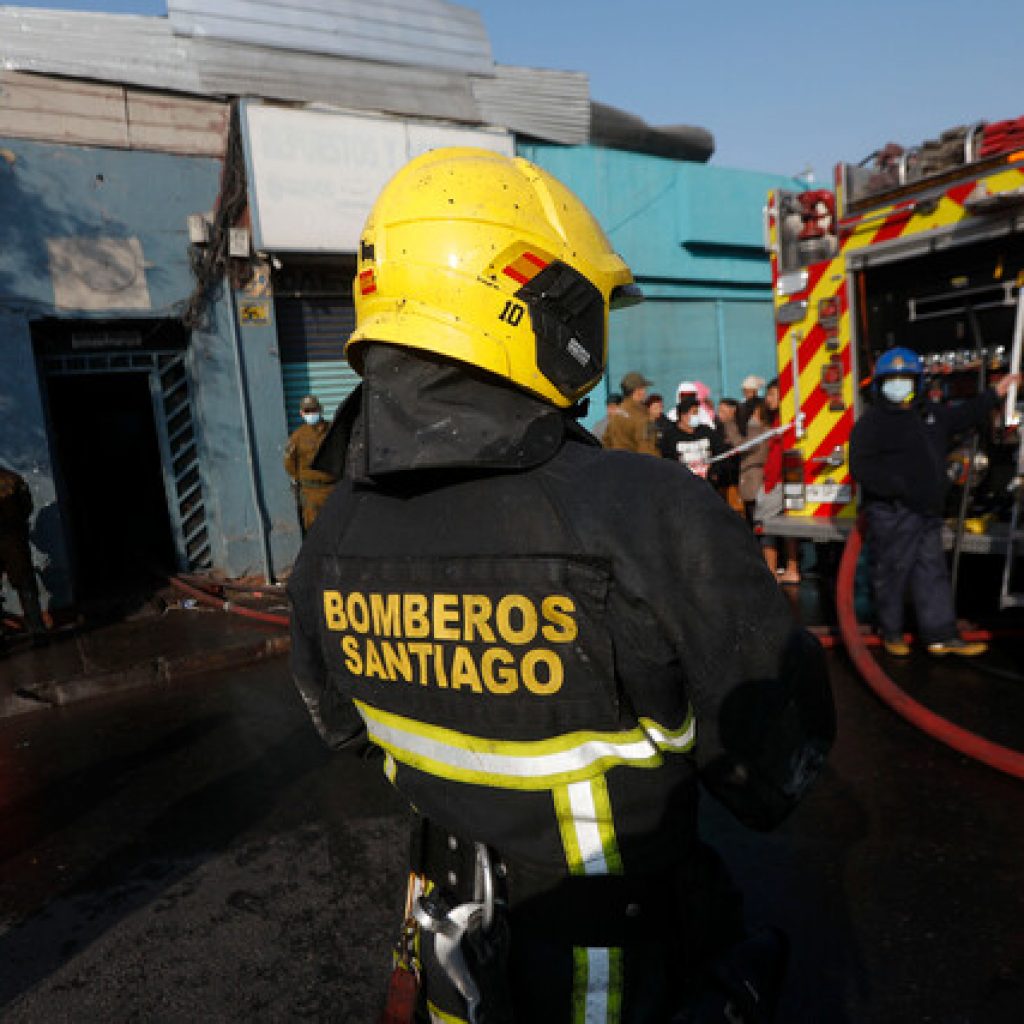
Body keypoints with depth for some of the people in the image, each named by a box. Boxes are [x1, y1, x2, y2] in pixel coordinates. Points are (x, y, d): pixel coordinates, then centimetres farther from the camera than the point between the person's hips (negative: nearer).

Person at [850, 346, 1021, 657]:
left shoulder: (930, 413, 15)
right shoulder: (871, 422, -10)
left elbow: (963, 415, 34)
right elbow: (863, 468, -18)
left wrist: (998, 390, 38)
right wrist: (900, 487, -24)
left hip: (927, 513, 8)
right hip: (892, 515, -8)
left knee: (933, 573, 10)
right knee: (892, 573, 2)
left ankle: (941, 635, 17)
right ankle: (891, 632, 18)